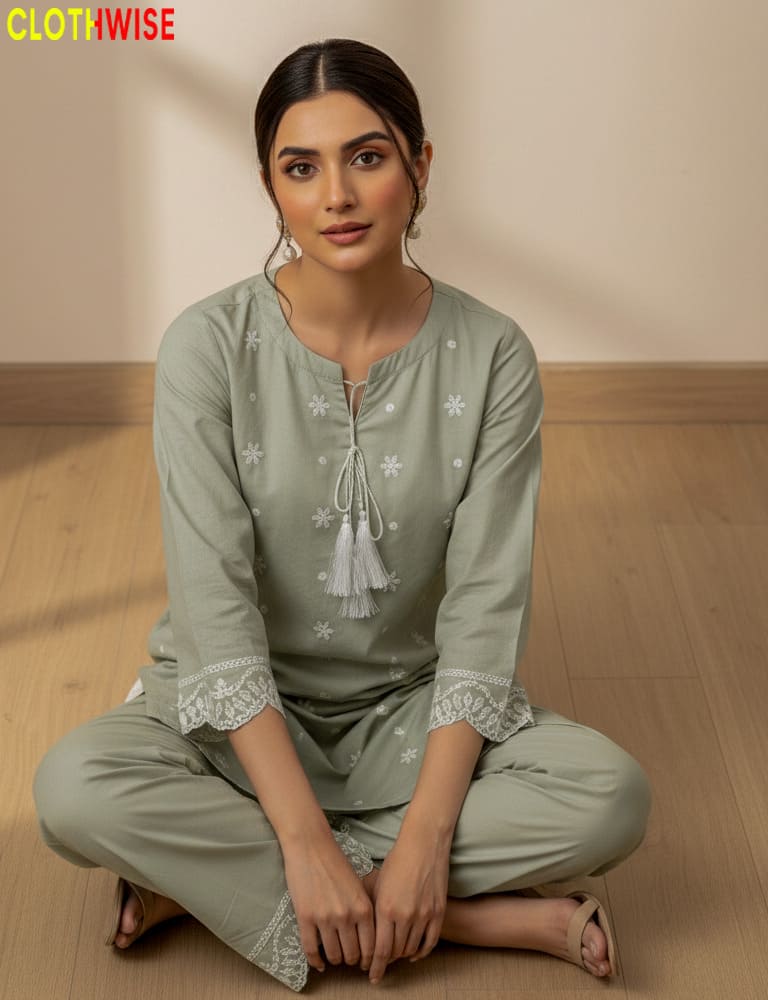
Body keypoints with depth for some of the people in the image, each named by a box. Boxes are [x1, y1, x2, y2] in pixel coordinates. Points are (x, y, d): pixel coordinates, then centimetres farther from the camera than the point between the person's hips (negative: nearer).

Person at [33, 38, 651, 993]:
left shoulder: (491, 356, -10)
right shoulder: (210, 347, -14)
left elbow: (486, 607, -13)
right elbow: (214, 602, -19)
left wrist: (426, 836, -23)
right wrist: (305, 840, -25)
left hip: (408, 710, 1)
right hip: (239, 711, -1)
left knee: (611, 796, -25)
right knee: (74, 788, -31)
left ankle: (212, 871, -17)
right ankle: (495, 918, -22)